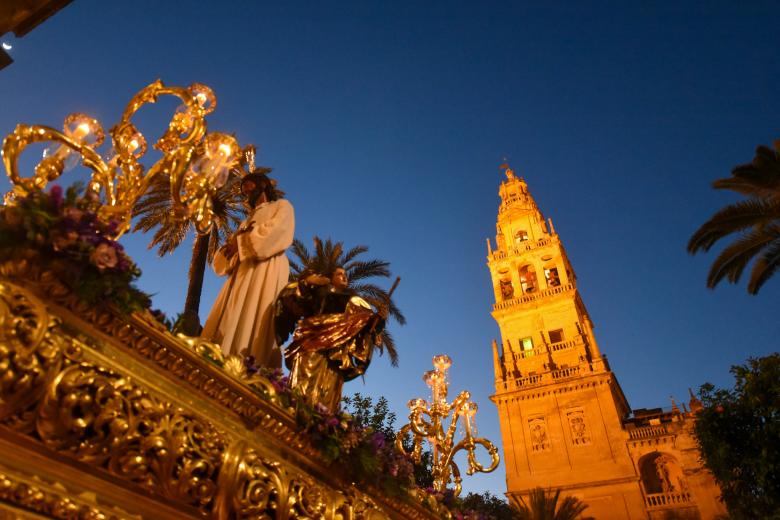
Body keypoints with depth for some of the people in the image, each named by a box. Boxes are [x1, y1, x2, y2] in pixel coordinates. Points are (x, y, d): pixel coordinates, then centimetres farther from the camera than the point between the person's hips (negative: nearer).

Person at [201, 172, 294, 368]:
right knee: (231, 321, -7)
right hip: (242, 272, 7)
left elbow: (272, 233, -7)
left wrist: (239, 241, 0)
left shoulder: (282, 206, 15)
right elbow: (226, 255, 23)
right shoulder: (250, 217, 34)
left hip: (265, 271, -7)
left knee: (253, 321, -19)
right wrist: (231, 245, -1)